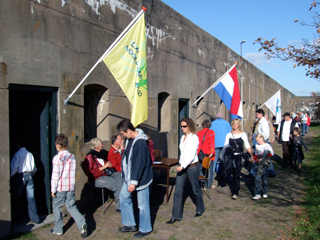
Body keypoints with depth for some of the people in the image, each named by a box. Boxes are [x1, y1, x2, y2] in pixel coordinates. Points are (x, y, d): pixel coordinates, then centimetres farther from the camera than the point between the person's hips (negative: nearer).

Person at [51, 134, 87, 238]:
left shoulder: (57, 158, -14)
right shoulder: (72, 157, 4)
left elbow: (55, 175, -14)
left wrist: (53, 189, -7)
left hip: (60, 187, -5)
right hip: (71, 186, 5)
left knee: (56, 207, 13)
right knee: (71, 206, 12)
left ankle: (58, 229, 22)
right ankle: (82, 223, -8)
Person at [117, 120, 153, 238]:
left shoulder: (140, 143, -26)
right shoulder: (130, 139, 4)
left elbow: (139, 164, -27)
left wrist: (134, 182, -25)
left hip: (140, 178, -10)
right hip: (129, 176, 10)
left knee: (143, 204, 4)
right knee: (123, 197, 16)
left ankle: (145, 229, 23)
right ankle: (130, 224, 32)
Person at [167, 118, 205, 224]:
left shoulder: (194, 138, -11)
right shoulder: (183, 137, 10)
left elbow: (192, 155, -18)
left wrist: (183, 166, -24)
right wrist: (180, 165, 15)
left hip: (192, 166, -6)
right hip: (182, 166, 6)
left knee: (195, 189, 11)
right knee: (178, 191, 1)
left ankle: (200, 209, 35)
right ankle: (176, 216, 6)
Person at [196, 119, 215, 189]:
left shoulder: (199, 132, 10)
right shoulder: (211, 132, -4)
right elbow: (212, 142, -16)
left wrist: (197, 153, 16)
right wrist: (212, 152, -22)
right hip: (208, 154, -4)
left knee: (200, 169, 11)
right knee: (210, 170, 6)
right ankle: (208, 186, 10)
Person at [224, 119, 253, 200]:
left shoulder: (243, 134, 6)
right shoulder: (229, 134, 11)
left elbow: (247, 146, 2)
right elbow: (225, 145, 7)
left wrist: (251, 155, -8)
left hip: (239, 157, -2)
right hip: (231, 157, 2)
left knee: (237, 174, -9)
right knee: (233, 174, 6)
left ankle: (235, 193, -9)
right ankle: (235, 189, 25)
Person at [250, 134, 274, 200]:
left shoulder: (267, 145, -5)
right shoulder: (257, 146, 10)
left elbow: (272, 153, -12)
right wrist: (254, 159, 5)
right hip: (258, 164, 3)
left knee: (265, 179, 6)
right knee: (257, 178, -7)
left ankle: (265, 193, 23)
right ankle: (257, 194, -6)